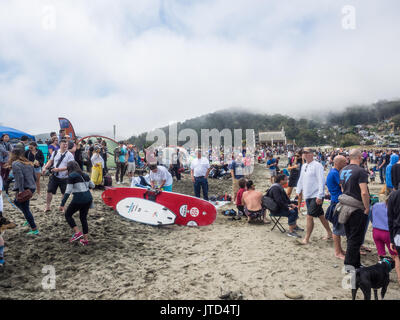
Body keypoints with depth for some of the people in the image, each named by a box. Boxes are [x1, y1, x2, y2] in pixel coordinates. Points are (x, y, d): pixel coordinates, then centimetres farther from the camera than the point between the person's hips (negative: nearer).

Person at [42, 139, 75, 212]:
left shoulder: (69, 155, -9)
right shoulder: (55, 153, 5)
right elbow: (50, 161, 16)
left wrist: (58, 169, -21)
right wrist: (45, 168, 0)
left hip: (64, 177, -2)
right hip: (54, 176, 2)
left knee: (64, 193, 10)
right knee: (49, 191, 0)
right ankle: (47, 207, 16)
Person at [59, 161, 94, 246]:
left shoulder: (71, 176, -7)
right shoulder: (84, 175, 12)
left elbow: (68, 191, -11)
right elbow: (92, 186, 20)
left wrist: (62, 204, -8)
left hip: (79, 199, -6)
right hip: (88, 198, 7)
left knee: (67, 214, 17)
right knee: (83, 218, 19)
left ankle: (77, 232, 6)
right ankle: (85, 240, 21)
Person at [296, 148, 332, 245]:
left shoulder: (317, 165, -13)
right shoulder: (304, 166, 12)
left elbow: (321, 181, -18)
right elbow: (301, 179, 22)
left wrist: (319, 196, -22)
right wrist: (298, 191, 18)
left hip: (315, 196, -8)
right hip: (307, 196, 8)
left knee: (309, 216, -8)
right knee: (320, 215, 19)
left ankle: (306, 239, 0)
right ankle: (329, 233, 34)